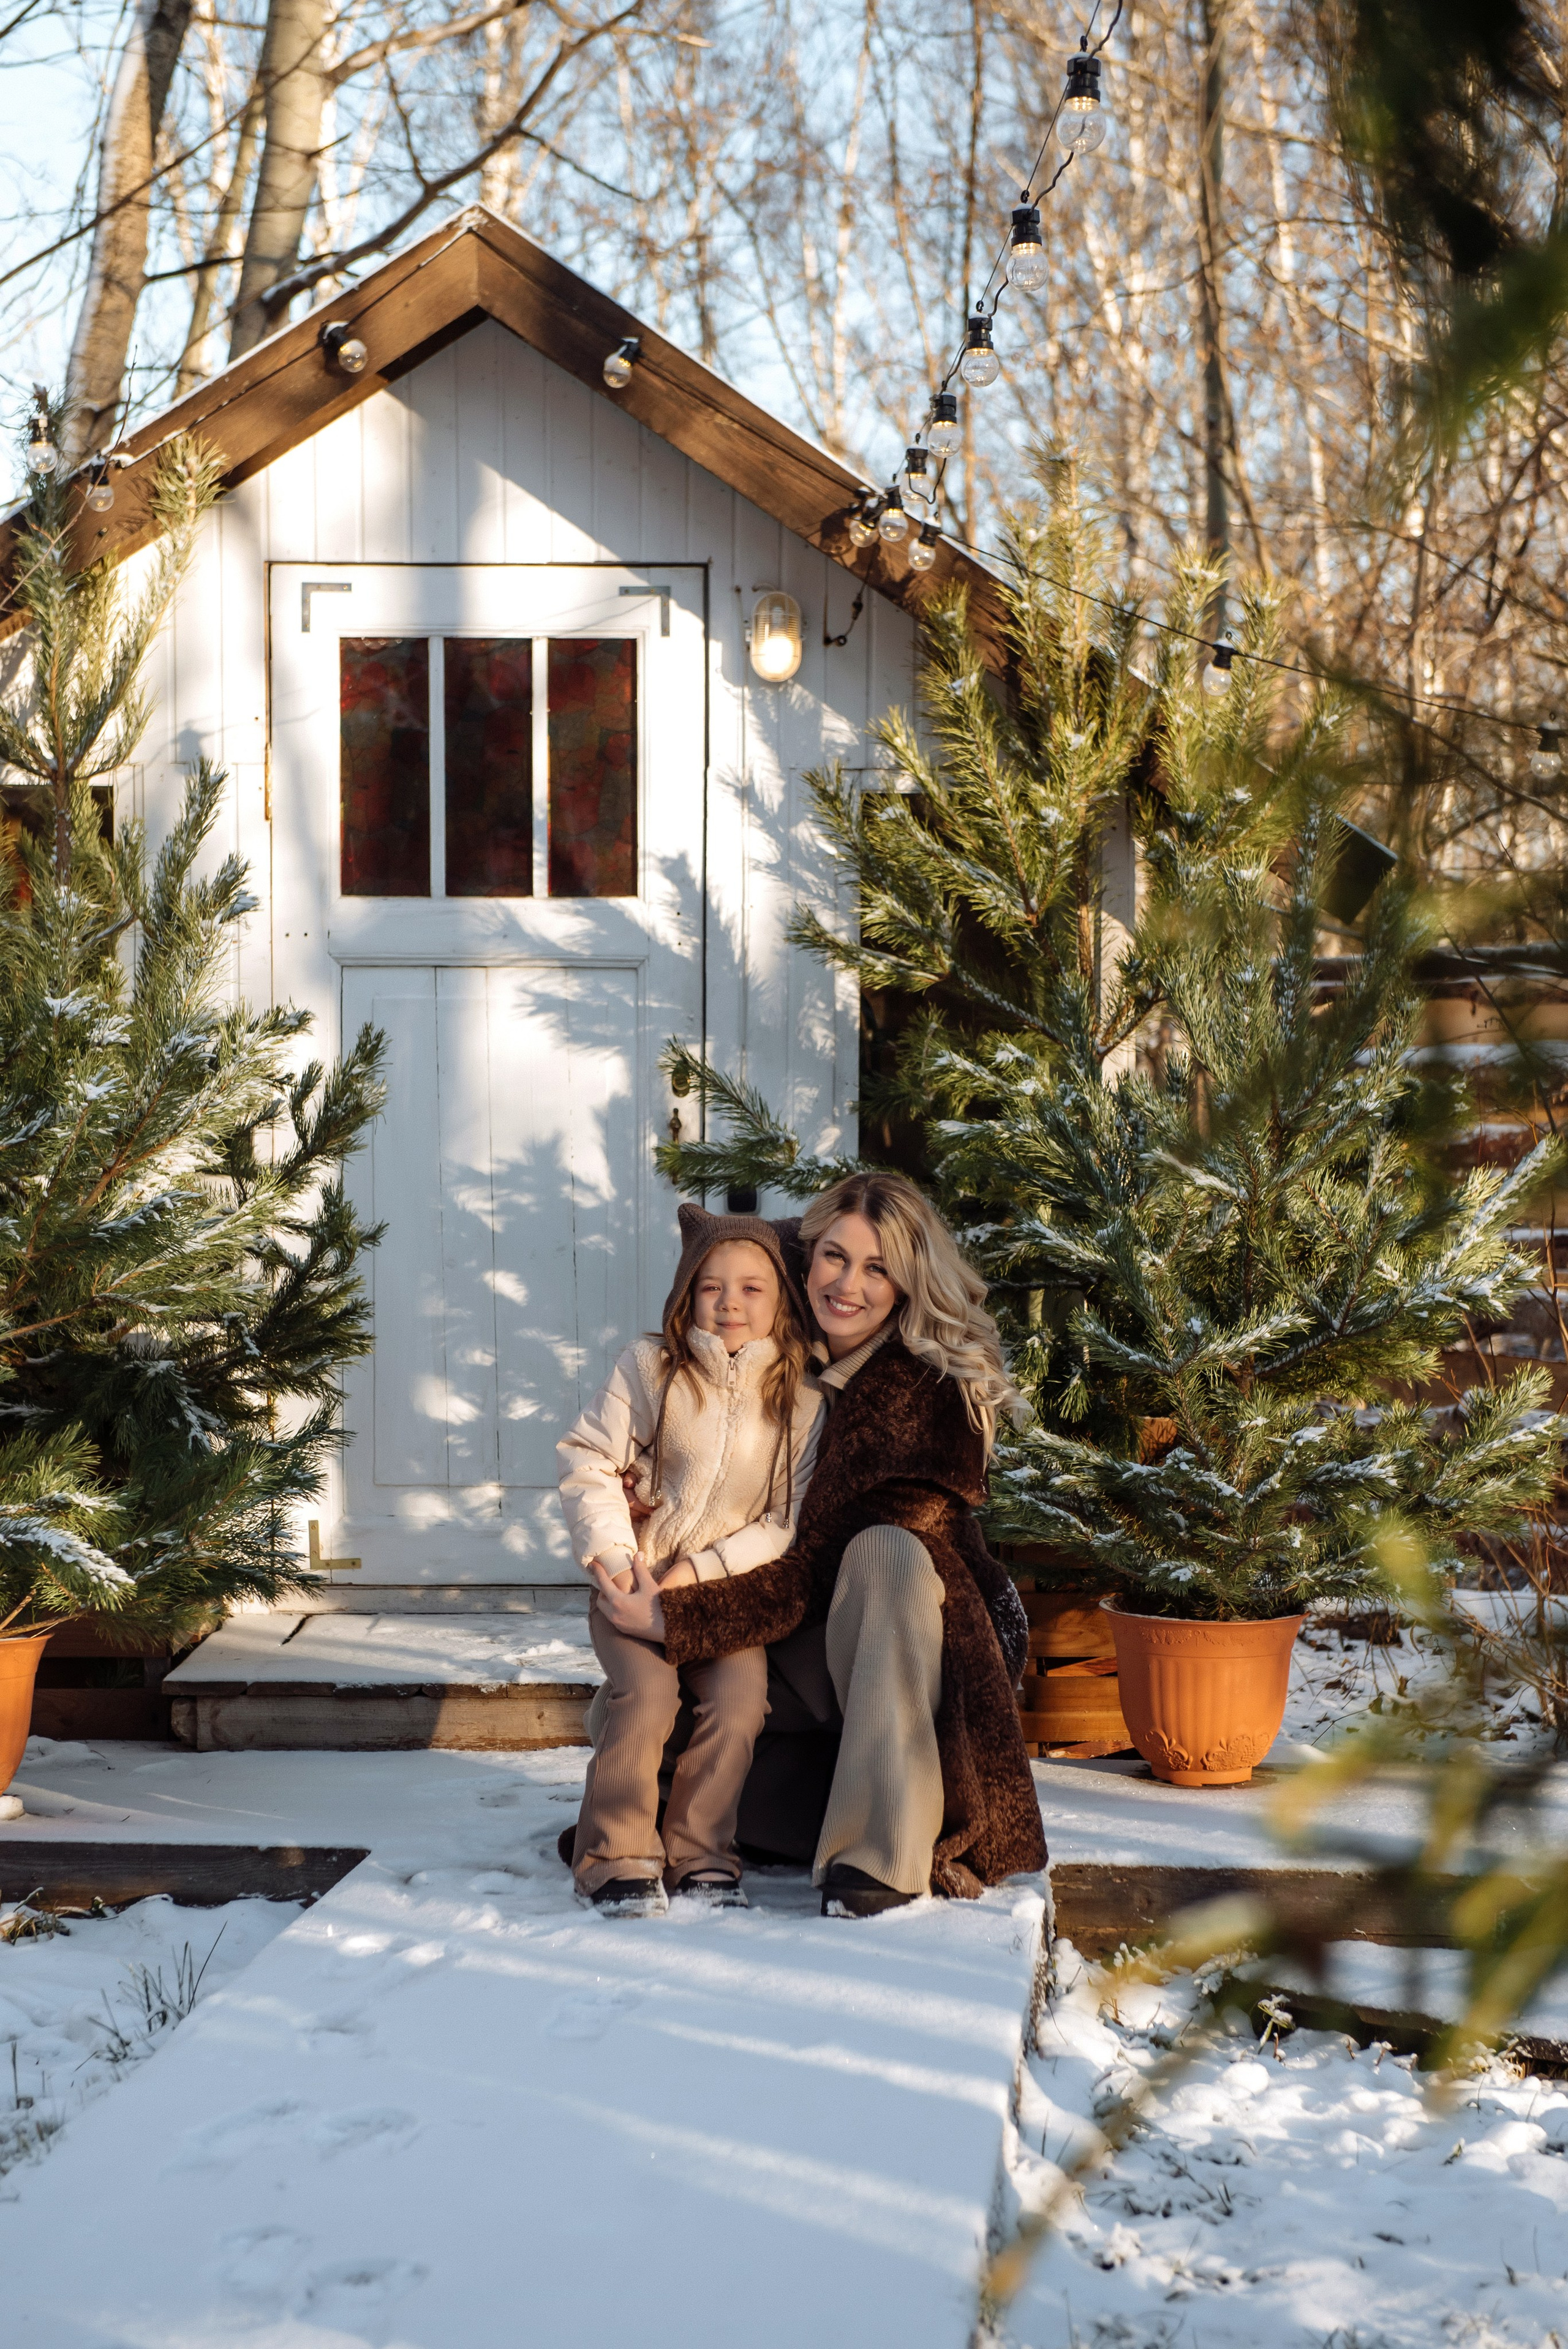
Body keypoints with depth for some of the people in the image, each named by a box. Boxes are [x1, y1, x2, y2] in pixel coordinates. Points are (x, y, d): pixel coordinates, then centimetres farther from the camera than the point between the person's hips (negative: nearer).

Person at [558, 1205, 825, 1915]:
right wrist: (613, 1553, -12)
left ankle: (700, 1858, -2)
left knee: (740, 1702, -19)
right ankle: (619, 1861, -10)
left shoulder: (802, 1403, -2)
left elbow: (790, 1523, -4)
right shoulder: (648, 1368, -3)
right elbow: (586, 1457, -1)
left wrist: (698, 1572, -14)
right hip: (634, 1582, -1)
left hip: (729, 1590, 1)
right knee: (647, 1693, -23)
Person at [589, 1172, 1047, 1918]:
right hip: (812, 1655, 6)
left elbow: (816, 1570, -23)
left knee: (884, 1549, -37)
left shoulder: (926, 1390, -18)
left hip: (925, 1651, -6)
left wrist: (674, 1619, -28)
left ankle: (883, 1854, -40)